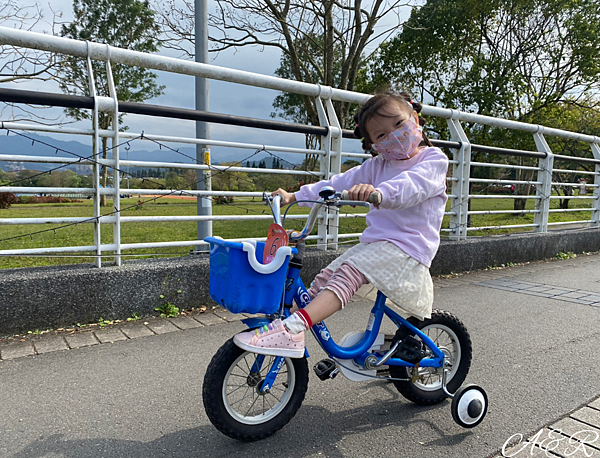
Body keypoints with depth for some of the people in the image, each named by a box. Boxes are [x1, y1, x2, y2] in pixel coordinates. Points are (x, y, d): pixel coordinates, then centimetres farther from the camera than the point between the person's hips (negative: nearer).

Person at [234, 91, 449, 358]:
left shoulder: (433, 159, -3)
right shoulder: (377, 165, 16)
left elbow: (411, 185, -26)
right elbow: (340, 183, 13)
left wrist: (379, 192, -47)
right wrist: (295, 196, 6)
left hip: (408, 248, -7)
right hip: (374, 242, 7)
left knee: (349, 272, -28)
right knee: (326, 276, -8)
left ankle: (292, 330, -40)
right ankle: (285, 321, -2)